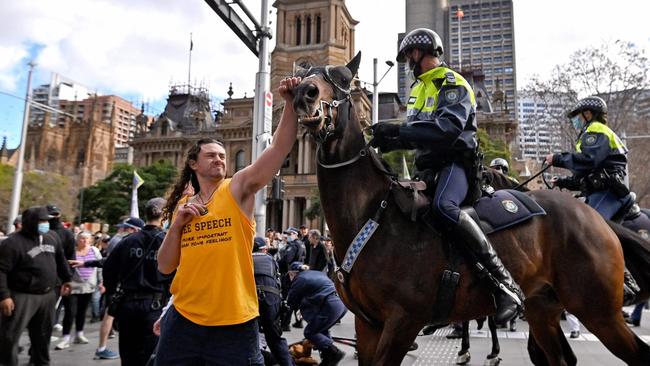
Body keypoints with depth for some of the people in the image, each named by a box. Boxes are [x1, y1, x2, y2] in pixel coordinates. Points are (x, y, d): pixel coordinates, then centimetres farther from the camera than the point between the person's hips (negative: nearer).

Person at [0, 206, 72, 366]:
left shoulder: (52, 237, 7)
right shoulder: (13, 243, -14)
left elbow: (60, 260, 20)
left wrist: (66, 279, 21)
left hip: (48, 295, 6)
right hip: (21, 297, -6)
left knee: (42, 334, 18)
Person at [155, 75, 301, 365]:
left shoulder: (238, 188, -2)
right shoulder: (182, 205, 10)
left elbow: (280, 147, -14)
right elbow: (165, 267, 7)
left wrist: (290, 103, -25)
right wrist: (177, 223, -6)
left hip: (234, 322, -4)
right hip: (184, 319, 4)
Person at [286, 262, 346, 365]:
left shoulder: (299, 280, 2)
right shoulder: (317, 273, 25)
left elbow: (291, 303, 10)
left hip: (331, 306, -9)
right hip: (342, 303, 9)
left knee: (309, 333, 4)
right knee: (321, 329, 26)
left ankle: (334, 353, -4)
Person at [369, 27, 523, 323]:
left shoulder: (453, 84, -5)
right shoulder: (419, 88, 23)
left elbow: (448, 129, -23)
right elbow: (415, 132, 18)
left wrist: (398, 131, -28)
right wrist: (391, 139, -3)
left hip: (455, 162, -9)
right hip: (428, 168, 9)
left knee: (443, 208, -36)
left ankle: (505, 283, -32)